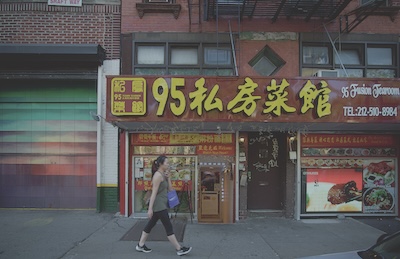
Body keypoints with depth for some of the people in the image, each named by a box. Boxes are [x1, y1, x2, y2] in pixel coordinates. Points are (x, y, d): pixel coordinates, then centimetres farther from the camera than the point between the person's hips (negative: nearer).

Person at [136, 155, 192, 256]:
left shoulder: (163, 175, 13)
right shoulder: (158, 175, -16)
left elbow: (170, 189, 13)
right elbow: (154, 193, -20)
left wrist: (168, 178, 1)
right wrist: (150, 209, -22)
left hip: (161, 205, 10)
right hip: (159, 205, -10)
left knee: (150, 224, 15)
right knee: (169, 227, -4)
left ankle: (140, 245, 24)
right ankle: (179, 249, 3)